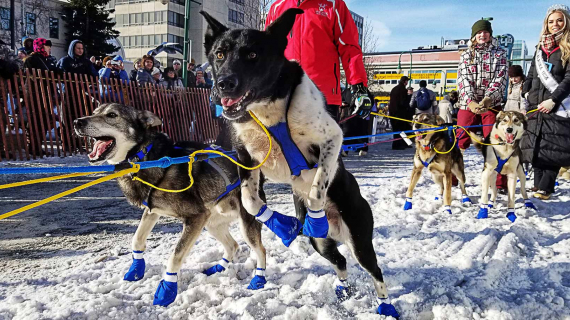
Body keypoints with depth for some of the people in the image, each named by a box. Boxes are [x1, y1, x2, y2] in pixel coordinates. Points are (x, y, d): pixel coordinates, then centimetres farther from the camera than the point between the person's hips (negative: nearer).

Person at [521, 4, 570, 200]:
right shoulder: (541, 46, 16)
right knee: (535, 145, 5)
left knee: (553, 147, -7)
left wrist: (553, 100, -16)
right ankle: (539, 183, 14)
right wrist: (527, 92, 5)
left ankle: (545, 188, -3)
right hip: (536, 105, 5)